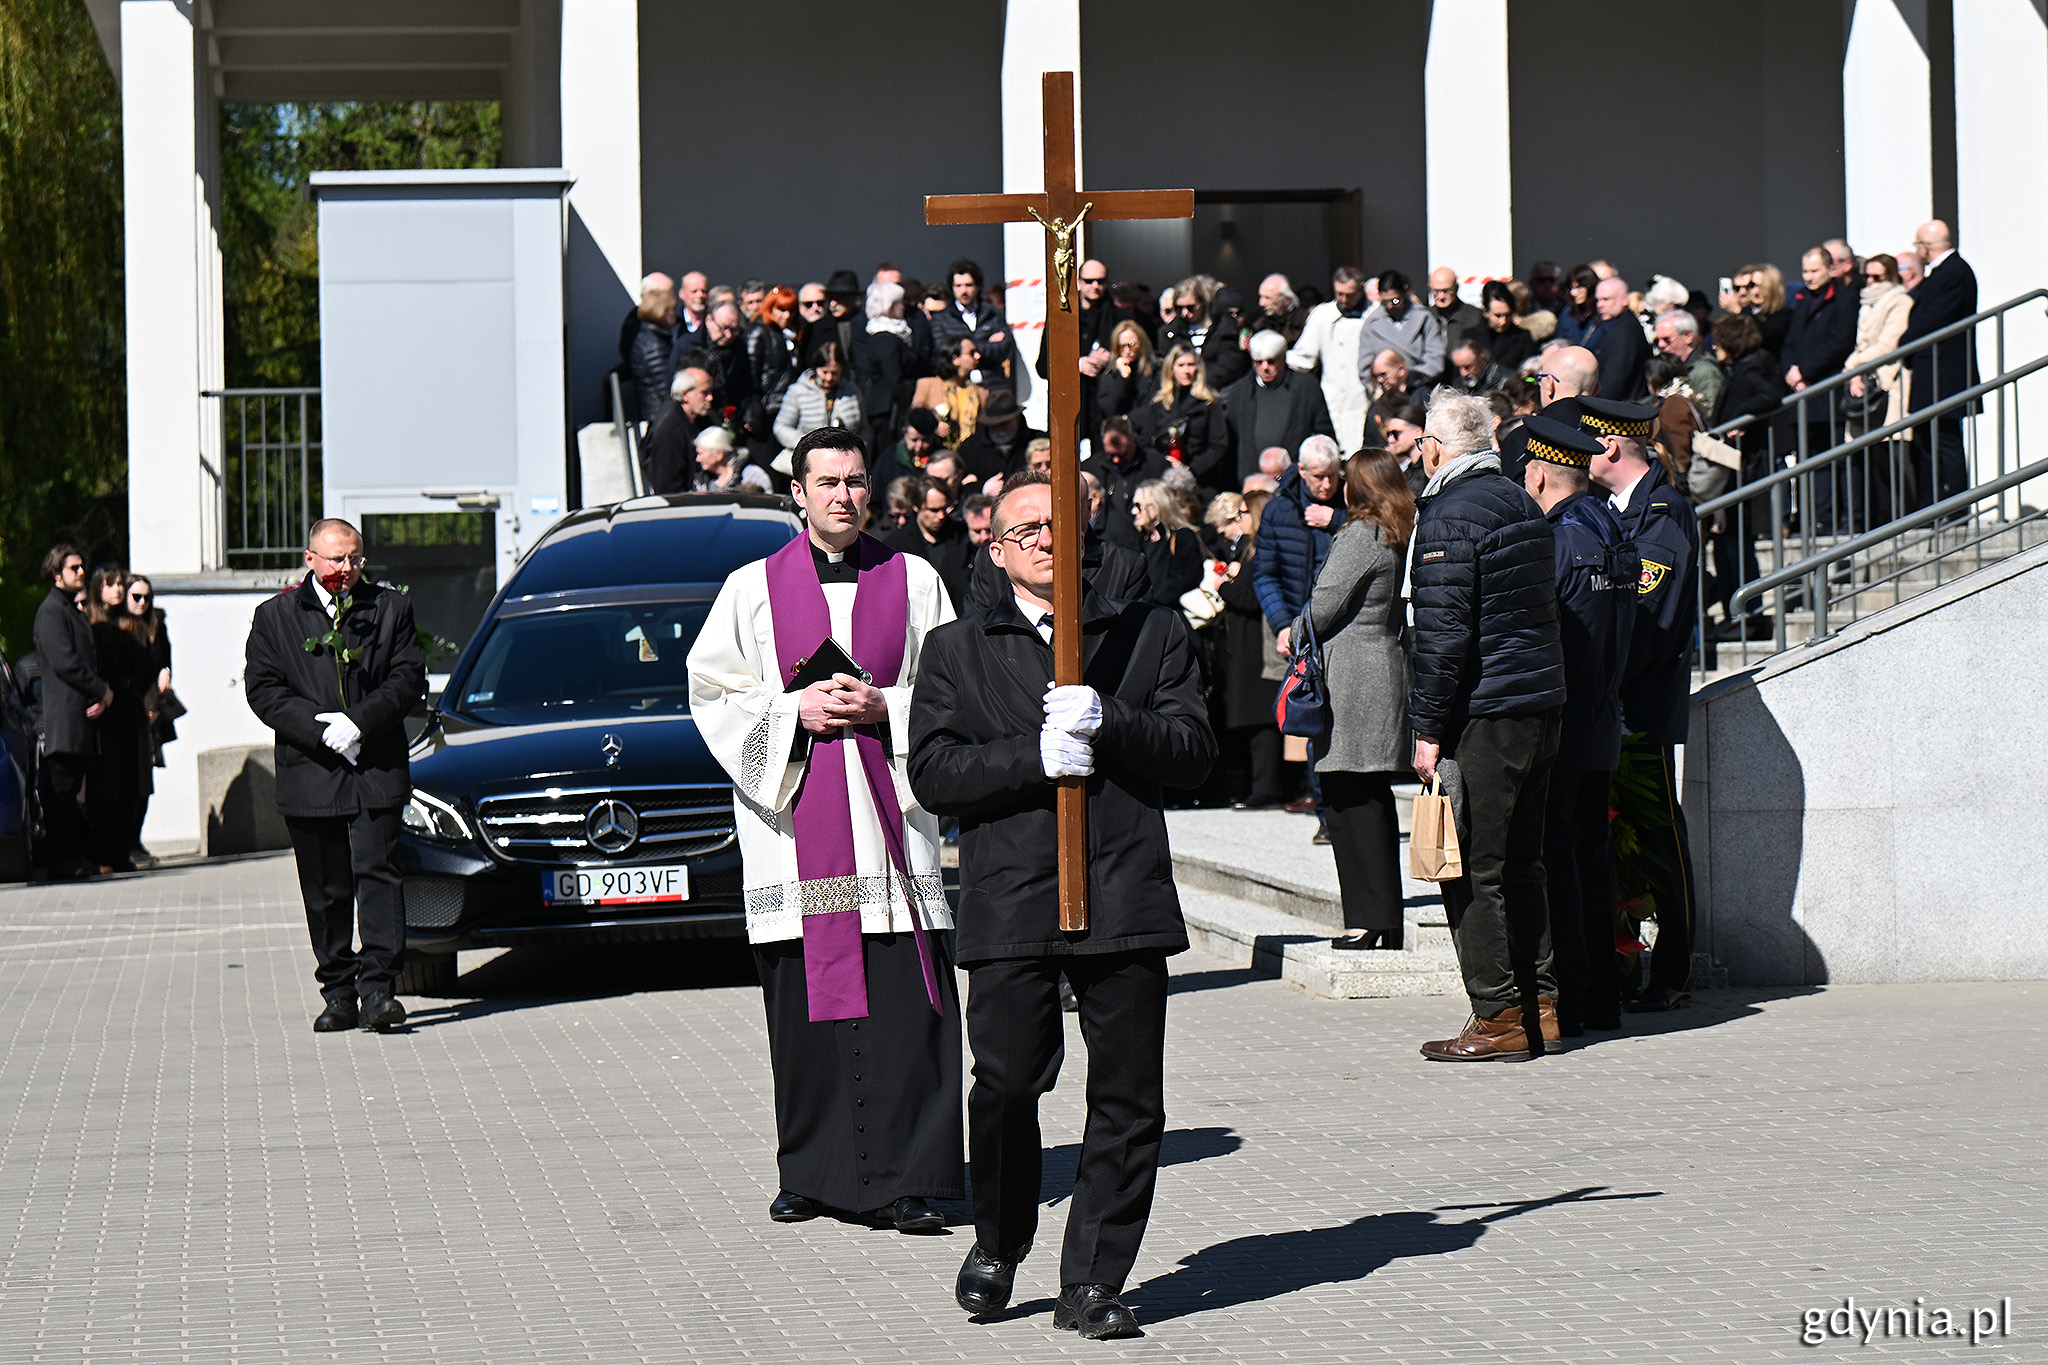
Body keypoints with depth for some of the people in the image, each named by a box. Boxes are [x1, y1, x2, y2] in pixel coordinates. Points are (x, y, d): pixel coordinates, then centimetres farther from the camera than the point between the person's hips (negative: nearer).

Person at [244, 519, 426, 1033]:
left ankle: (378, 987, -11)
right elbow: (263, 690, 0)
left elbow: (409, 679, 2)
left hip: (377, 773, -1)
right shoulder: (276, 617, 8)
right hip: (309, 776, 1)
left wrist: (359, 722, -13)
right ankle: (338, 994, 12)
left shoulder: (390, 608, 9)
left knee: (377, 873, -9)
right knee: (325, 892, 5)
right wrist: (321, 728, -13)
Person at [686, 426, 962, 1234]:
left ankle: (906, 1181, -6)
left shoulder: (914, 582, 11)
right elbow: (712, 693, 7)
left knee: (905, 1006, -8)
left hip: (890, 812, 0)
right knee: (804, 1006, 1)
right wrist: (795, 711, -8)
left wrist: (883, 706, -8)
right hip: (794, 822, 0)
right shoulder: (753, 589, 10)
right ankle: (811, 1175, 11)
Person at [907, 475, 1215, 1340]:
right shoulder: (957, 651, 14)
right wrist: (1034, 757, -11)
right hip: (1009, 903, -1)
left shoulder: (1151, 635, 15)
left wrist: (1106, 724, -11)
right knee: (1006, 1085, -6)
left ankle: (1092, 1284, 8)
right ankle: (998, 1245, 20)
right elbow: (933, 774, 2)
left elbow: (1194, 753, 5)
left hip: (1126, 898, 1)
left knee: (1128, 1100, -1)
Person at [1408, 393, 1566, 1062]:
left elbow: (1444, 630, -17)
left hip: (1483, 711, -9)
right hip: (1540, 704, 9)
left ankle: (1498, 1018, -3)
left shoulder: (1450, 514, -12)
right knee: (1520, 862, 15)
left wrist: (1428, 728, -14)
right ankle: (1539, 1005, 17)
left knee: (1473, 872, -3)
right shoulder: (1521, 504, 15)